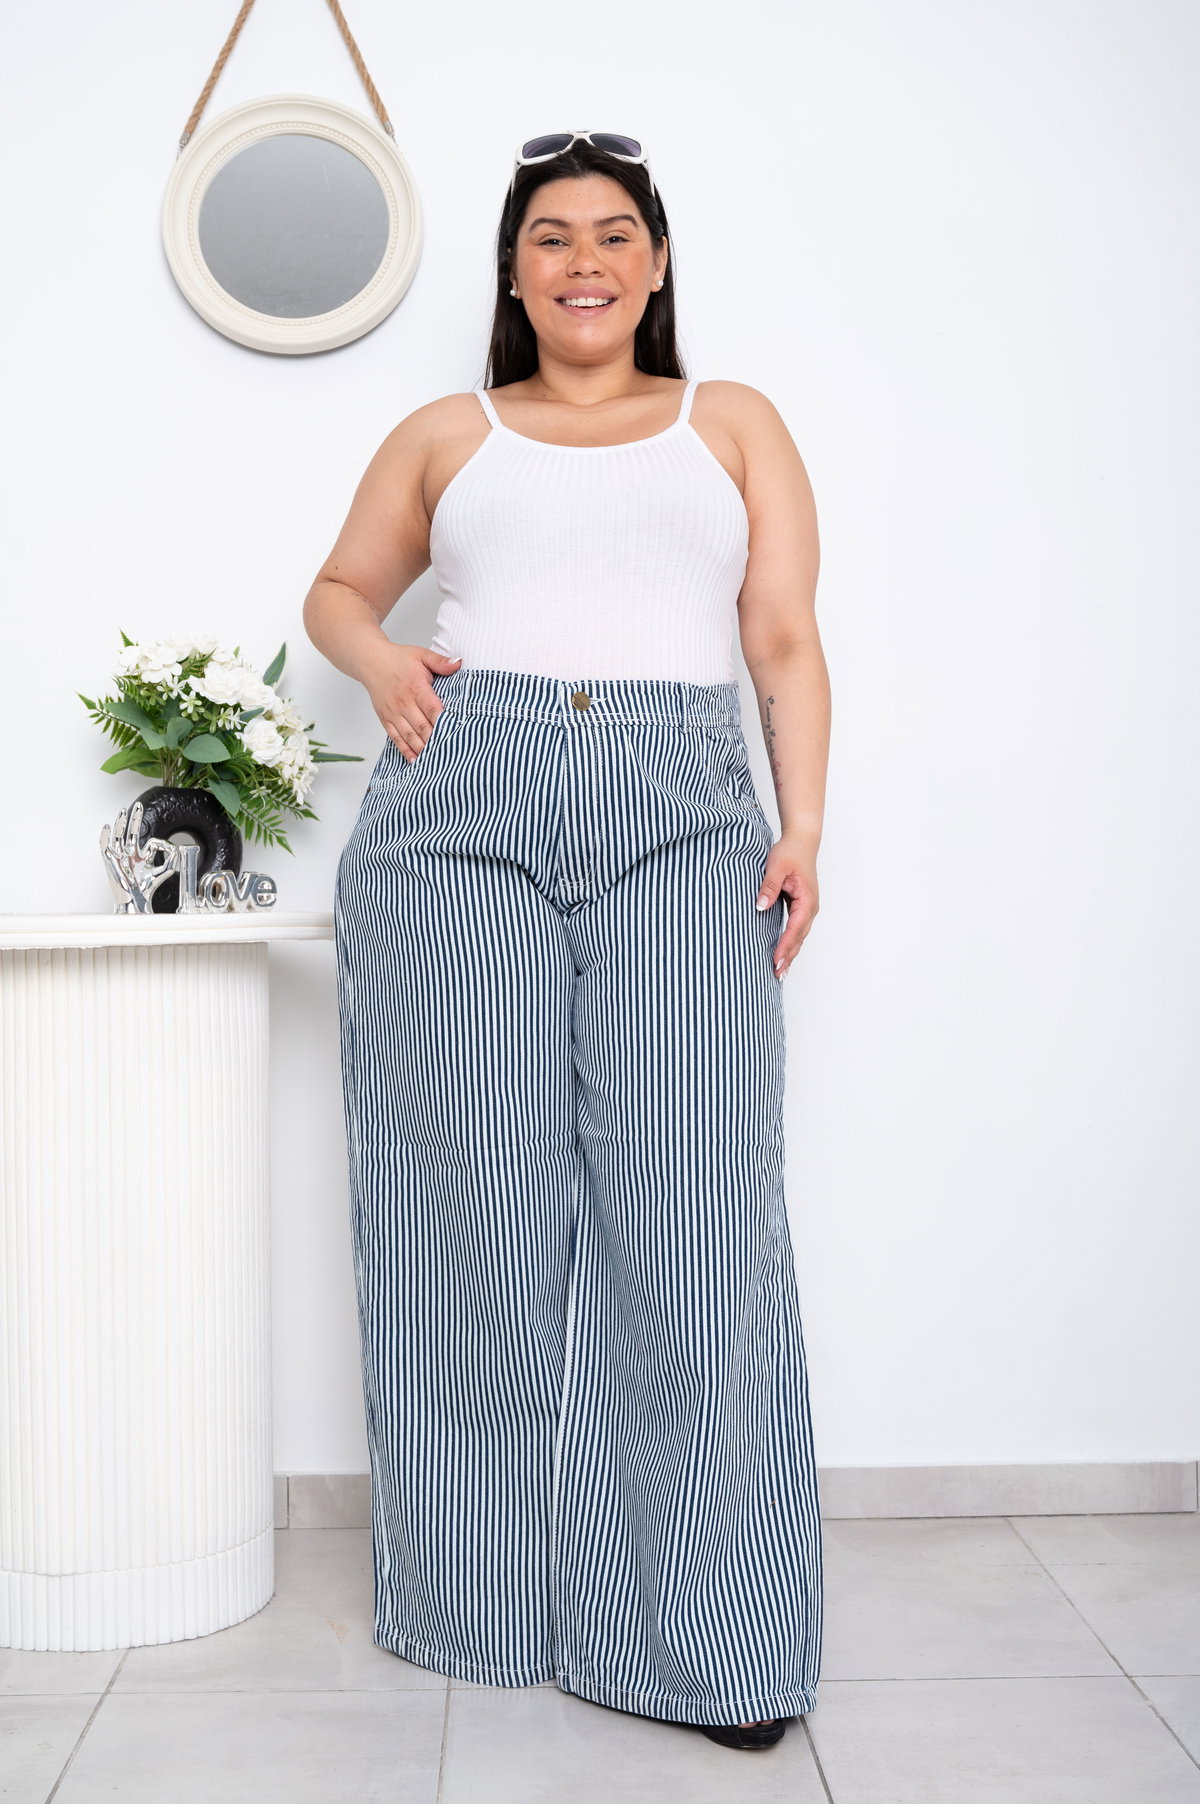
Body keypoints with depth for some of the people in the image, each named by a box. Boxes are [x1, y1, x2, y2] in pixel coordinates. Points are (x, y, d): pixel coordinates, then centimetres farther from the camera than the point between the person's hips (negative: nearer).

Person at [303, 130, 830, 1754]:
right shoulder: (445, 435, 22)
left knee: (689, 1206, -10)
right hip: (462, 808, 1)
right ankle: (482, 1606, 12)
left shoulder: (736, 425, 20)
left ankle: (709, 1637, -1)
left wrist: (804, 826, -2)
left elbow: (786, 641, 11)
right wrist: (381, 662, 6)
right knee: (479, 1204, -2)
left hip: (685, 819, -1)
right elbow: (339, 587, 29)